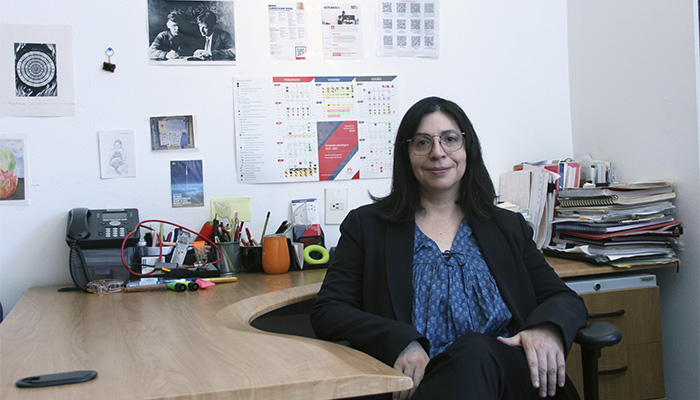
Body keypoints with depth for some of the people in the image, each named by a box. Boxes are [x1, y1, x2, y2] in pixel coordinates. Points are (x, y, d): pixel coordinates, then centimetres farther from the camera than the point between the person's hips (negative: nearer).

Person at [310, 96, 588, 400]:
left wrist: (547, 329, -12)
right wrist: (400, 342, -17)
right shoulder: (366, 225, 12)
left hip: (503, 372, 2)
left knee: (475, 351, -34)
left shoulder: (508, 227, 19)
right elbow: (326, 311, 3)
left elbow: (565, 300, 16)